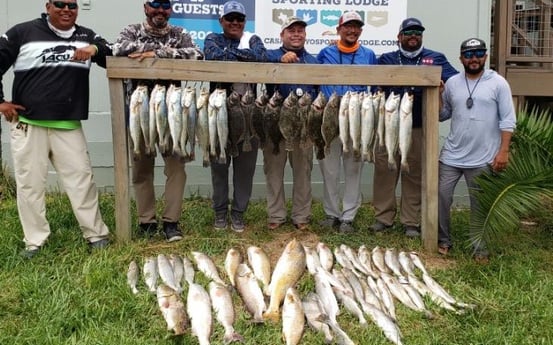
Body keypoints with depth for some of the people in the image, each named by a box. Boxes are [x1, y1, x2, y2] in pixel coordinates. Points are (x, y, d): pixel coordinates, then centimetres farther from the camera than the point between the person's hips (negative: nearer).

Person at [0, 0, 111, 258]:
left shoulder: (87, 36, 10)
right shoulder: (23, 33, 2)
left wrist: (96, 49, -13)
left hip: (68, 126, 1)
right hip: (27, 125, -1)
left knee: (81, 179, 1)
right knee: (30, 183, 4)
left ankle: (96, 234, 13)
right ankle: (35, 240, 17)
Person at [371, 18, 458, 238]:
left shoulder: (435, 59, 12)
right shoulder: (387, 59, 12)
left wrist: (440, 83, -22)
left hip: (419, 128, 0)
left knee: (414, 175, 6)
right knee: (384, 171, 1)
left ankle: (411, 222, 14)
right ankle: (383, 217, 13)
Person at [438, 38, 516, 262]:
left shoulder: (498, 83, -3)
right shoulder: (452, 83, 6)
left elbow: (507, 120, -5)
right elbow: (442, 115, 12)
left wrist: (503, 151, -12)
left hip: (483, 159, -3)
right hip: (451, 155, 3)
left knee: (479, 204, 8)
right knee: (442, 197, 4)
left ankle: (480, 248, 21)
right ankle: (443, 241, 21)